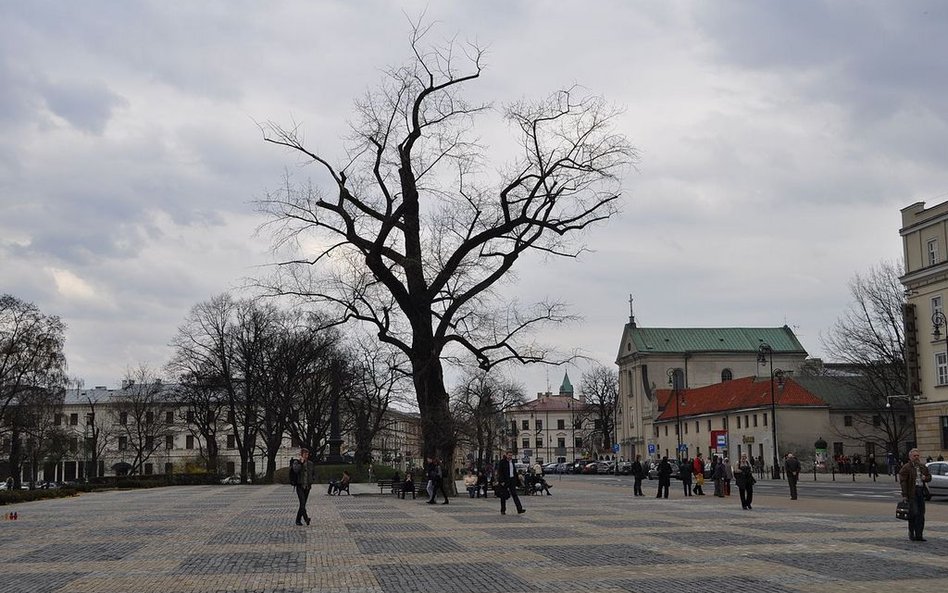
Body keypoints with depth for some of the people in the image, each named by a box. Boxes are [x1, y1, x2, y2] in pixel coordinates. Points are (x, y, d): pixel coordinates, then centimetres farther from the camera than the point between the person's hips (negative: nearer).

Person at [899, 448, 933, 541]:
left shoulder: (923, 467, 16)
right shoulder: (906, 467, -5)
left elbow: (929, 477, 25)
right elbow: (903, 481, -10)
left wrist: (925, 478, 0)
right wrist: (904, 495, -17)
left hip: (921, 492, 7)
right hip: (911, 493, -7)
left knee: (921, 514, 6)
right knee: (914, 513, -9)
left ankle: (919, 535, 12)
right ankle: (911, 533, 4)